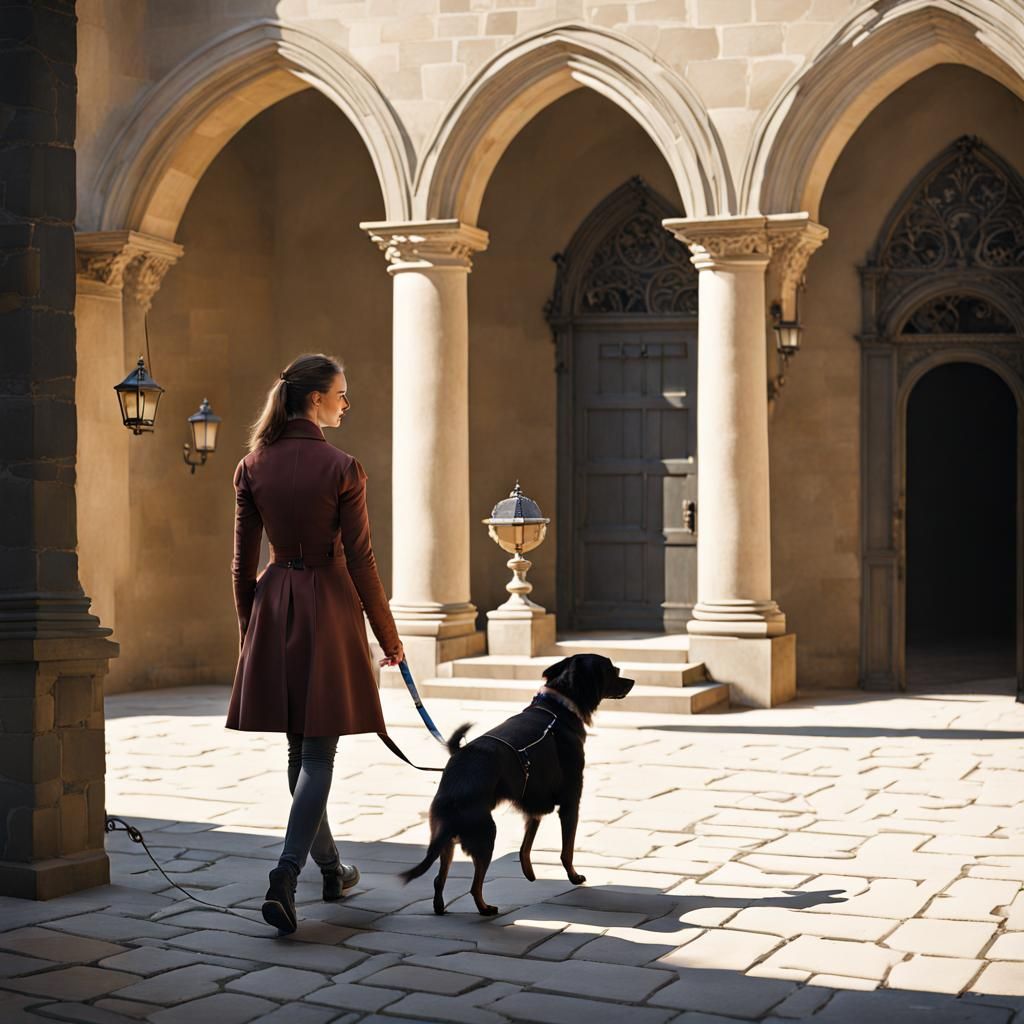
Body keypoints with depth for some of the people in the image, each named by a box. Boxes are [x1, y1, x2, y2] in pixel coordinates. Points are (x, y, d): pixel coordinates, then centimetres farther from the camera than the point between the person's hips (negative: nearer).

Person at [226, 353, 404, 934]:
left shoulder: (254, 467, 2)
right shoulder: (341, 468, -11)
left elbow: (244, 562, 6)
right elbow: (360, 561, -9)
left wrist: (249, 629, 17)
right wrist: (389, 636, 0)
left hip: (273, 608, 5)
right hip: (330, 608, -5)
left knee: (300, 749, 16)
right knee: (319, 752, -1)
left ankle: (331, 869, 30)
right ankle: (286, 877, -14)